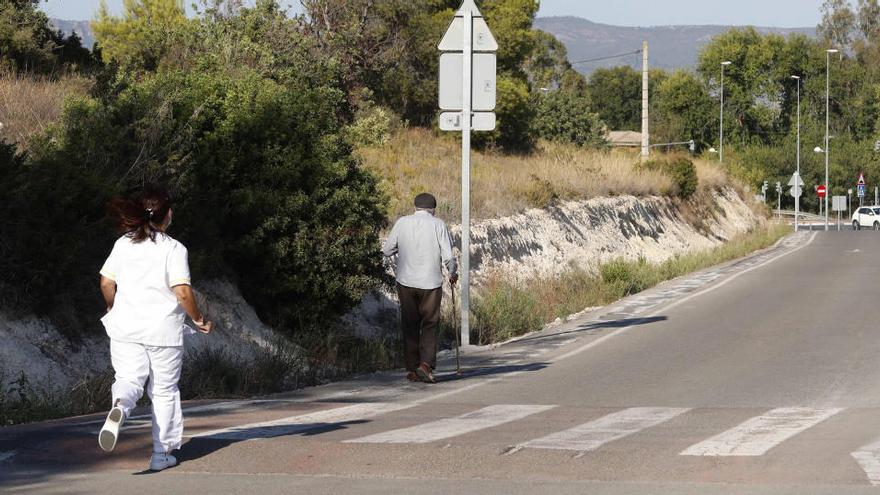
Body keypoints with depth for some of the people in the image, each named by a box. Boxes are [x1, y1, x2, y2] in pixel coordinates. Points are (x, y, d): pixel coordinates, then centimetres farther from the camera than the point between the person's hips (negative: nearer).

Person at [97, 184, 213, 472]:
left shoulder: (123, 244, 4)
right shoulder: (173, 249, -9)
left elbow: (106, 282, 6)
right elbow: (182, 292, -15)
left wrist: (113, 308, 26)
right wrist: (198, 318, 0)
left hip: (126, 328, 2)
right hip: (164, 329, -2)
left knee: (128, 380, 2)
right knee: (164, 391, 10)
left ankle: (120, 406, -35)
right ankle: (162, 453, 15)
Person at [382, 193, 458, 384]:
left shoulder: (402, 223, 0)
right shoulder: (438, 225, -5)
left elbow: (387, 251, 3)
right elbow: (448, 256, -7)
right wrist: (453, 273, 12)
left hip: (406, 282, 2)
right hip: (431, 282, -2)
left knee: (410, 326, 11)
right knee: (429, 326, 6)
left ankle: (412, 369, 11)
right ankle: (426, 364, -10)